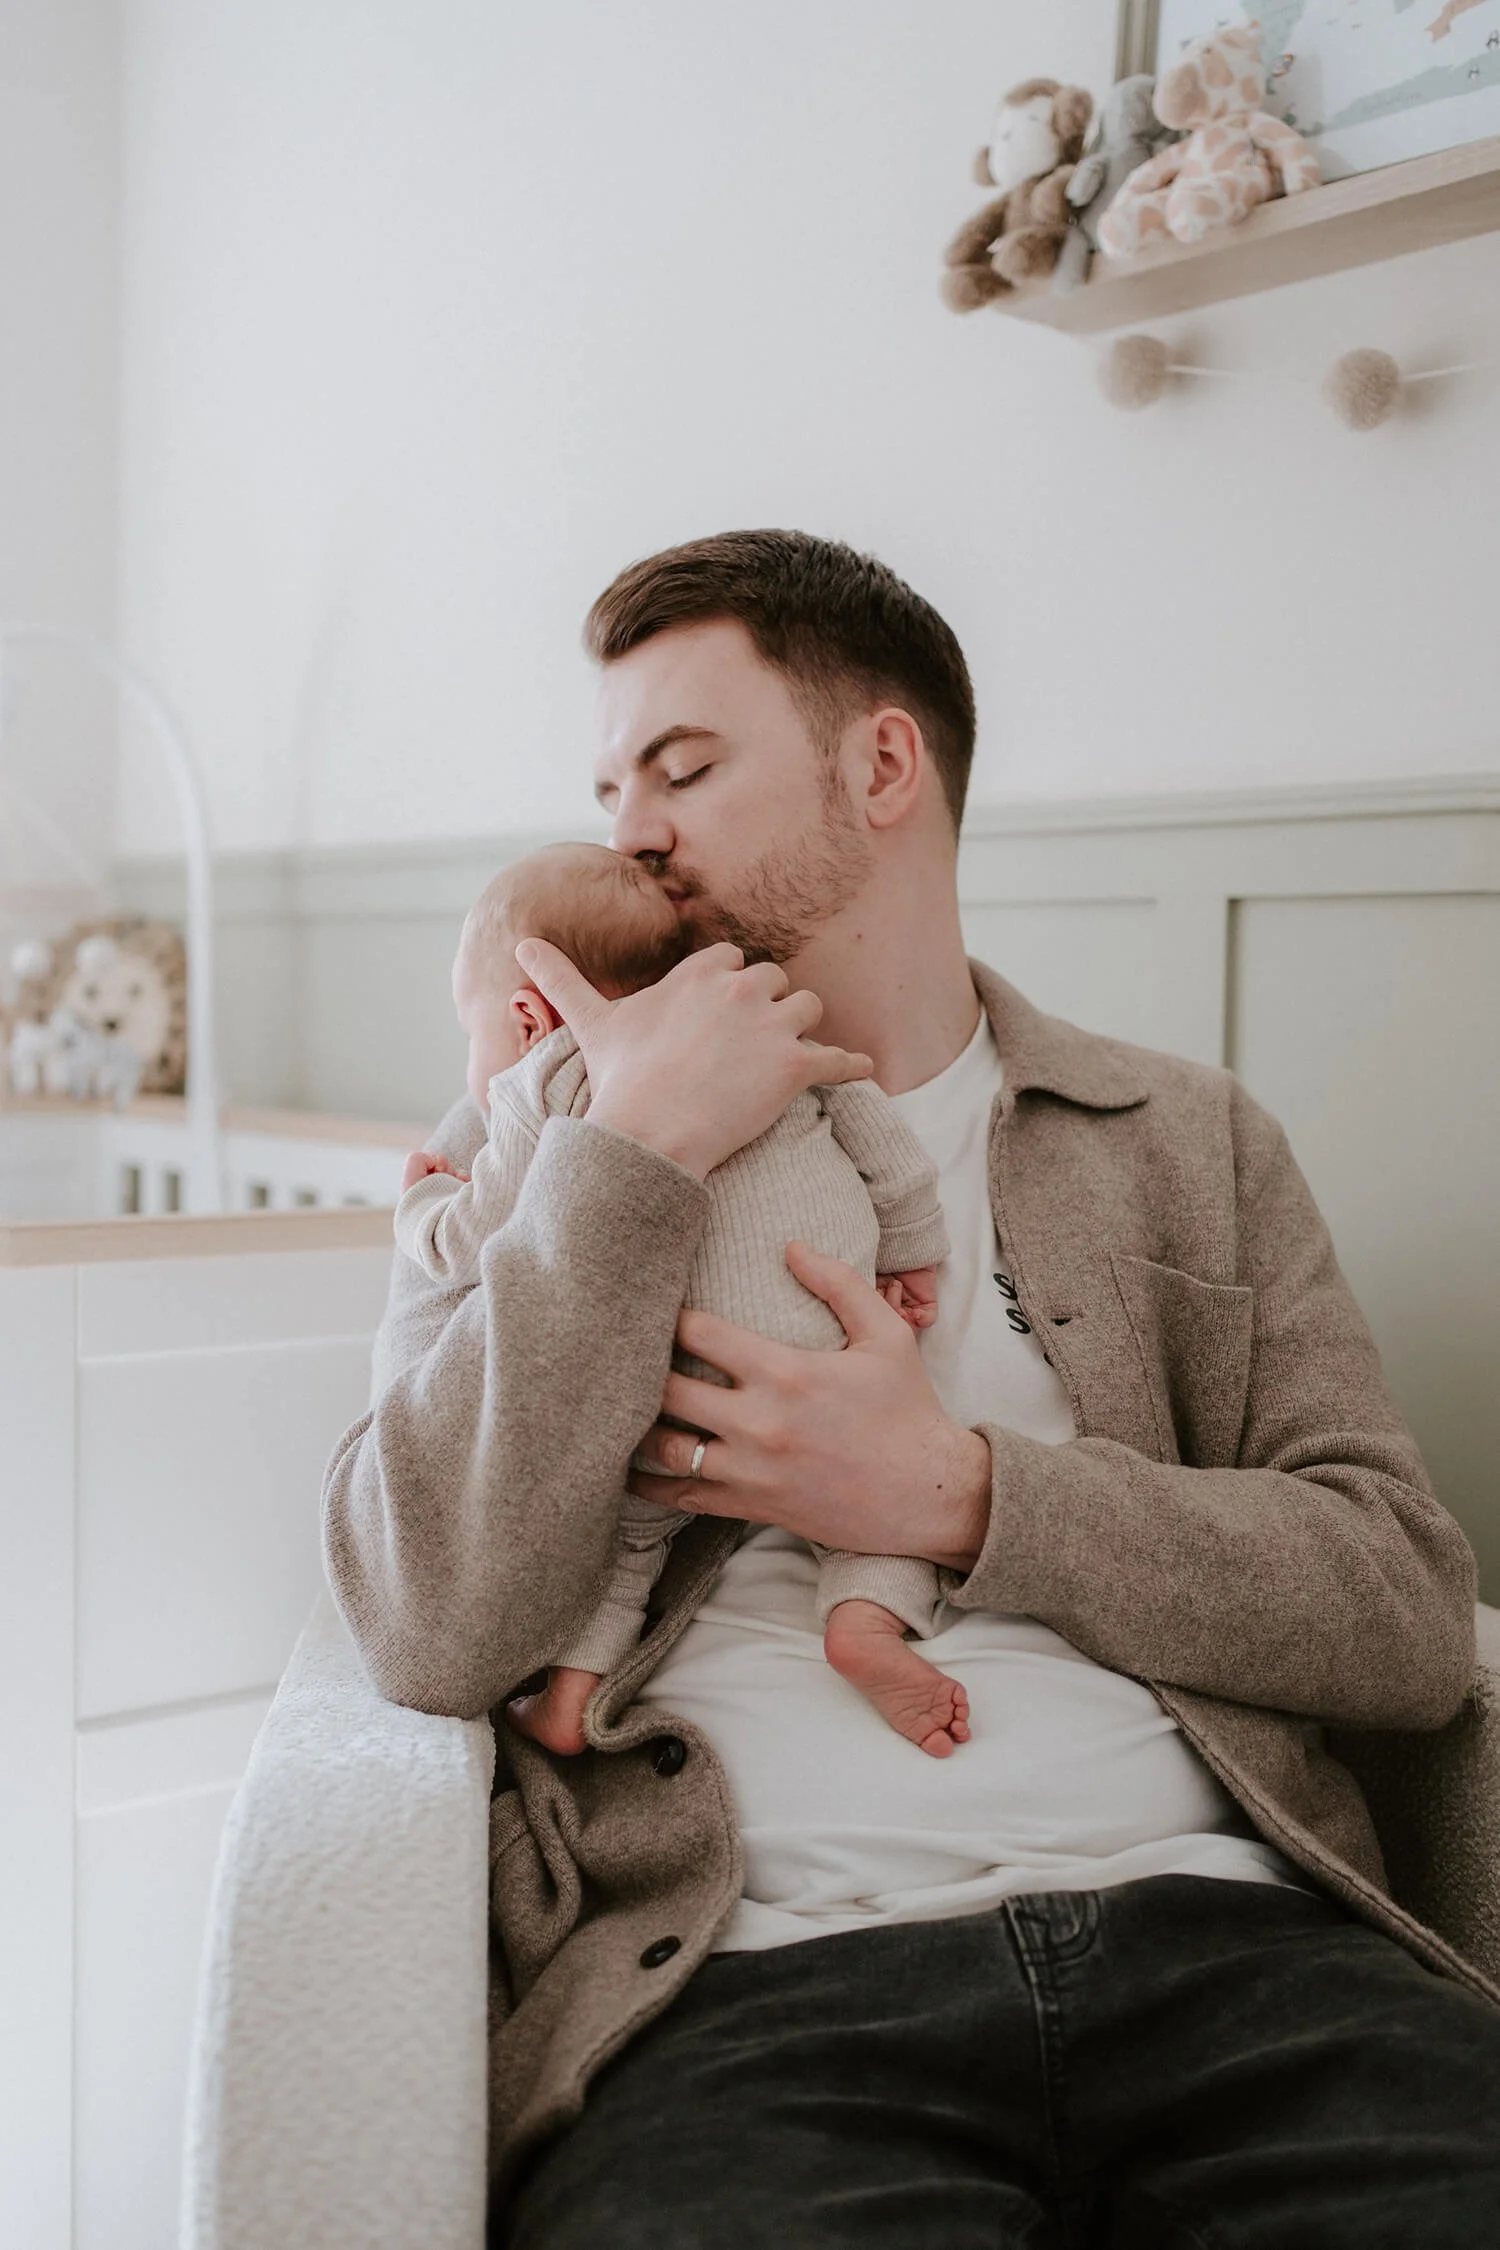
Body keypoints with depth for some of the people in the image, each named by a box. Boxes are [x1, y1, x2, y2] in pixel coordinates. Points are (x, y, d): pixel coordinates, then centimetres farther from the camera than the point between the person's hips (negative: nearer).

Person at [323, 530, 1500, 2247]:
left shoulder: (1181, 1142, 17)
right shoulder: (539, 1151, 14)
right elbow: (430, 1630, -2)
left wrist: (960, 1496, -6)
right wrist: (636, 1144, -6)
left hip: (1218, 1929, 2)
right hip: (753, 1983, -2)